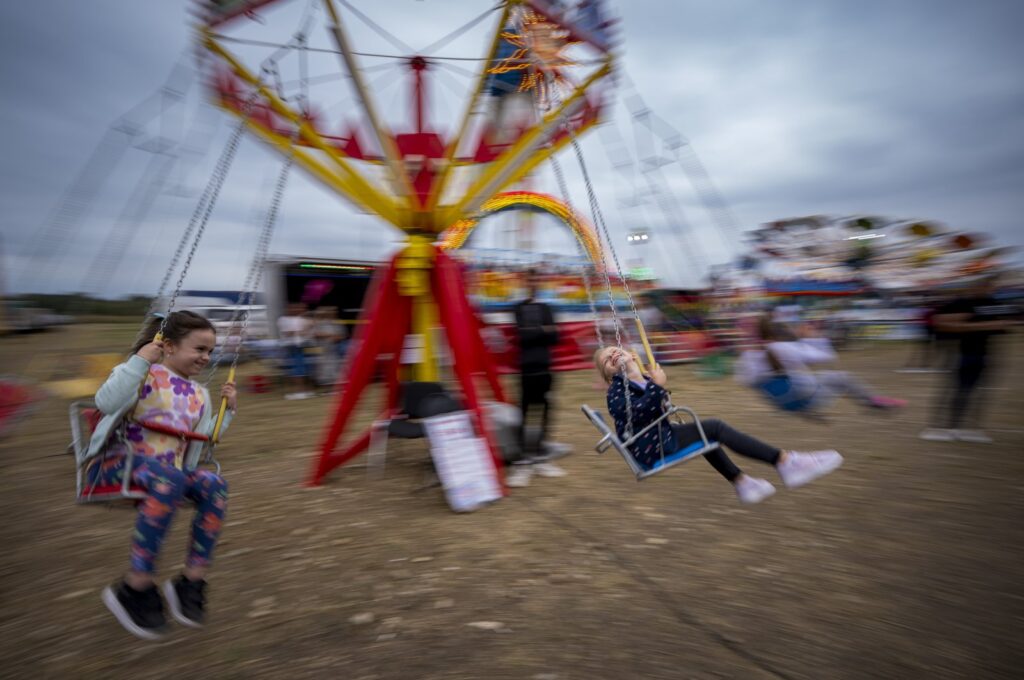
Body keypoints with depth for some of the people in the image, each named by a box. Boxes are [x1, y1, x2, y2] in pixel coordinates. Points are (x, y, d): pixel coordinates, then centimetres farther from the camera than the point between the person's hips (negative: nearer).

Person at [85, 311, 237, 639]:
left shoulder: (199, 395, 17)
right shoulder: (145, 374, -3)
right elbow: (106, 403, -21)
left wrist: (227, 412, 11)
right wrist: (139, 362, -26)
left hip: (168, 472, 6)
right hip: (116, 462, -6)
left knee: (215, 486, -24)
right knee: (168, 479, -39)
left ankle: (191, 582, -16)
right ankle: (135, 588, -27)